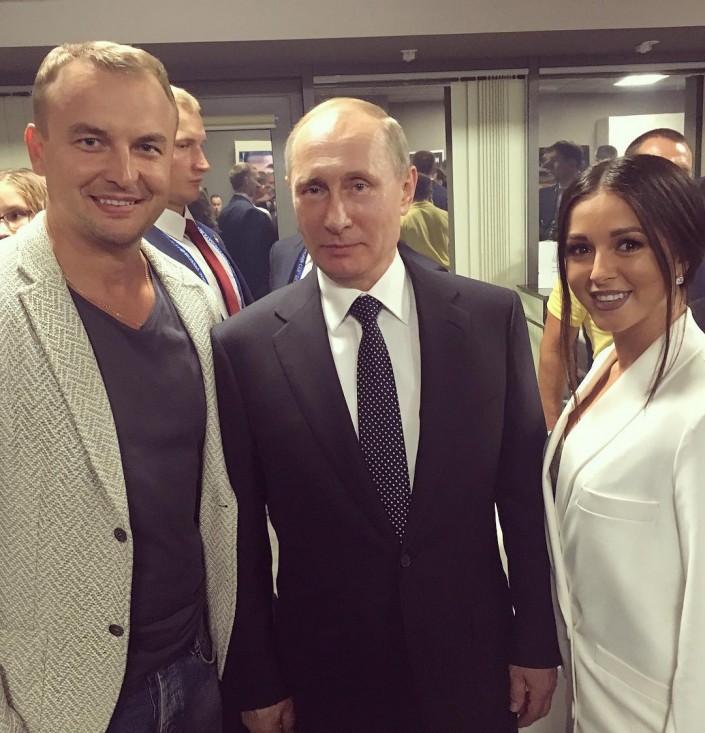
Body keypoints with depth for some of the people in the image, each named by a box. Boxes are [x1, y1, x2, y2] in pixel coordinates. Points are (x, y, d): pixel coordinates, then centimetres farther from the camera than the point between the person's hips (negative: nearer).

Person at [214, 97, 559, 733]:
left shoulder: (494, 317, -9)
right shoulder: (243, 347, -13)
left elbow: (524, 493, -3)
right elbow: (240, 532, -6)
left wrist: (537, 643, 2)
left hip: (473, 665, 2)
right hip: (325, 680, -1)